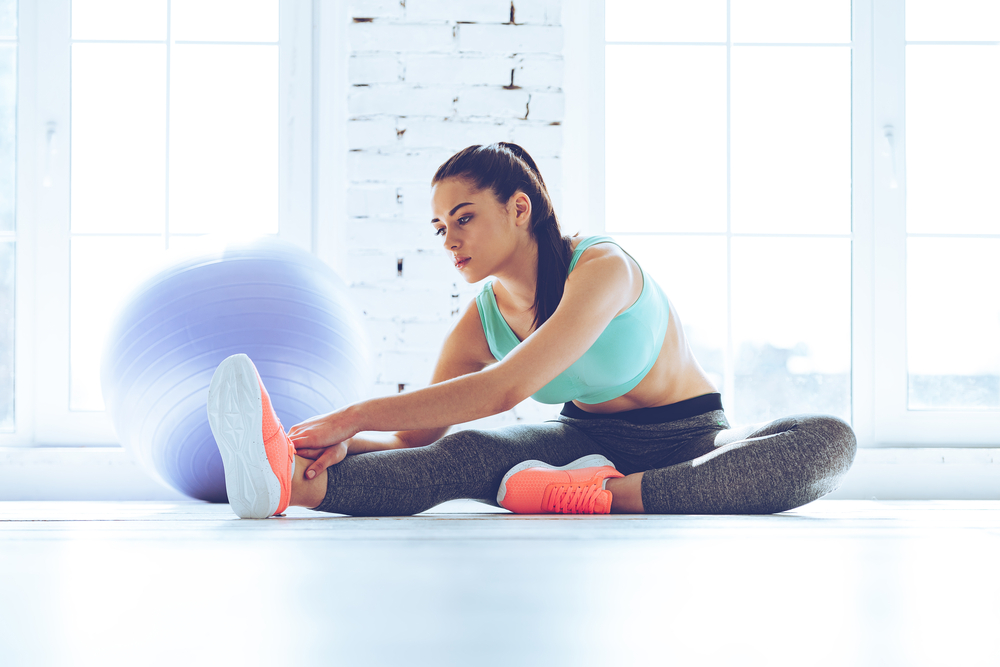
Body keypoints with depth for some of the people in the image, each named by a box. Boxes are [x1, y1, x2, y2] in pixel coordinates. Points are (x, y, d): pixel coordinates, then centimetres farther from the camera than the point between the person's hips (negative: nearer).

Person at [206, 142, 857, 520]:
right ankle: (292, 481, -55)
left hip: (691, 442, -3)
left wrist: (351, 417, -38)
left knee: (830, 442, -36)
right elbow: (417, 438, -4)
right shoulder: (479, 322, -5)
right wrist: (346, 443, -30)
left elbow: (506, 389, -36)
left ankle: (610, 496, -52)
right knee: (467, 452, -29)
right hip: (589, 441, 4)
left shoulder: (603, 267, -25)